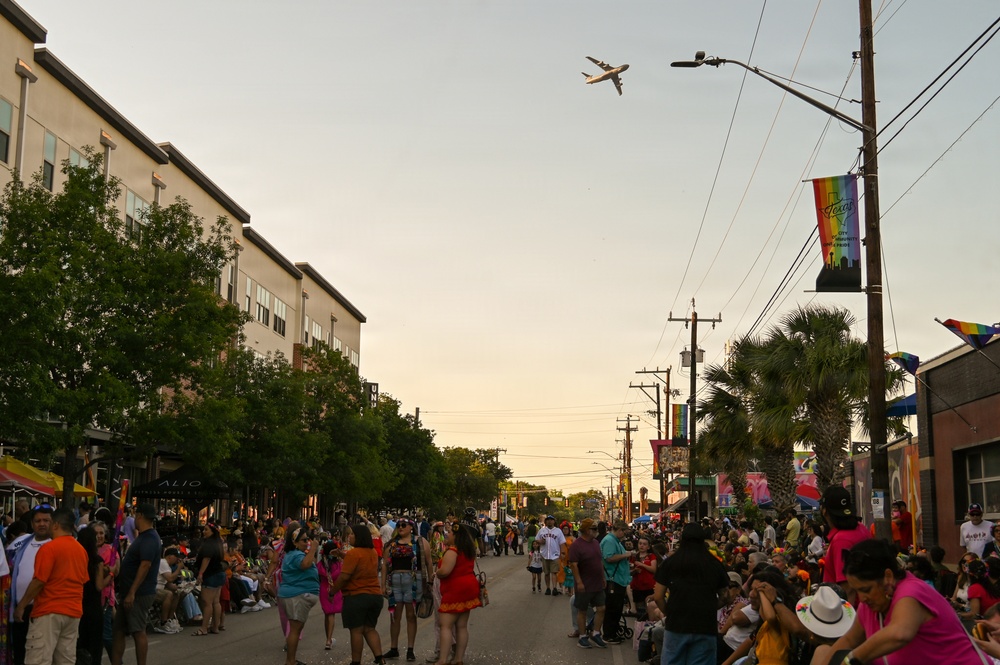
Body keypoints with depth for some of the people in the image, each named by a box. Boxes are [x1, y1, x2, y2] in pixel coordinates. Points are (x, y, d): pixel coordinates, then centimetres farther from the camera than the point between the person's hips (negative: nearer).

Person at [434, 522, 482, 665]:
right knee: (462, 626, 10)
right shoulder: (469, 550, 12)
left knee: (446, 626, -7)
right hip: (468, 587, 9)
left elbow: (444, 571, -25)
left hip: (455, 590, -9)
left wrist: (436, 572, -6)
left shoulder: (452, 551, -17)